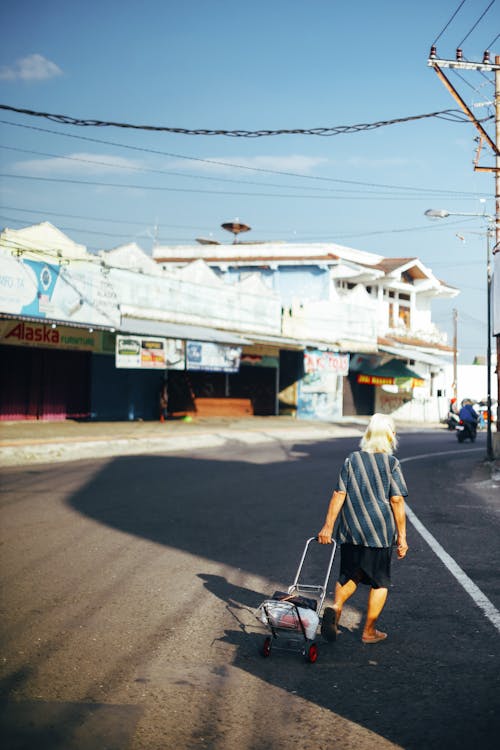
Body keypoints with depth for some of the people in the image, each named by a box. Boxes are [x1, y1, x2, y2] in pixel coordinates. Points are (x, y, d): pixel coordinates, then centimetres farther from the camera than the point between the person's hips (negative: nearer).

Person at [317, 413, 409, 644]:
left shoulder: (351, 460, 1)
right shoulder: (391, 463, -7)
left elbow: (339, 495, -2)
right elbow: (397, 501, -8)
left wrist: (328, 526, 2)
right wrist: (402, 536, -3)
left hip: (351, 530, 3)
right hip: (380, 532, -3)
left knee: (350, 575, 19)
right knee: (380, 582, 12)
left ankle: (335, 607, -6)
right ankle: (369, 631, 16)